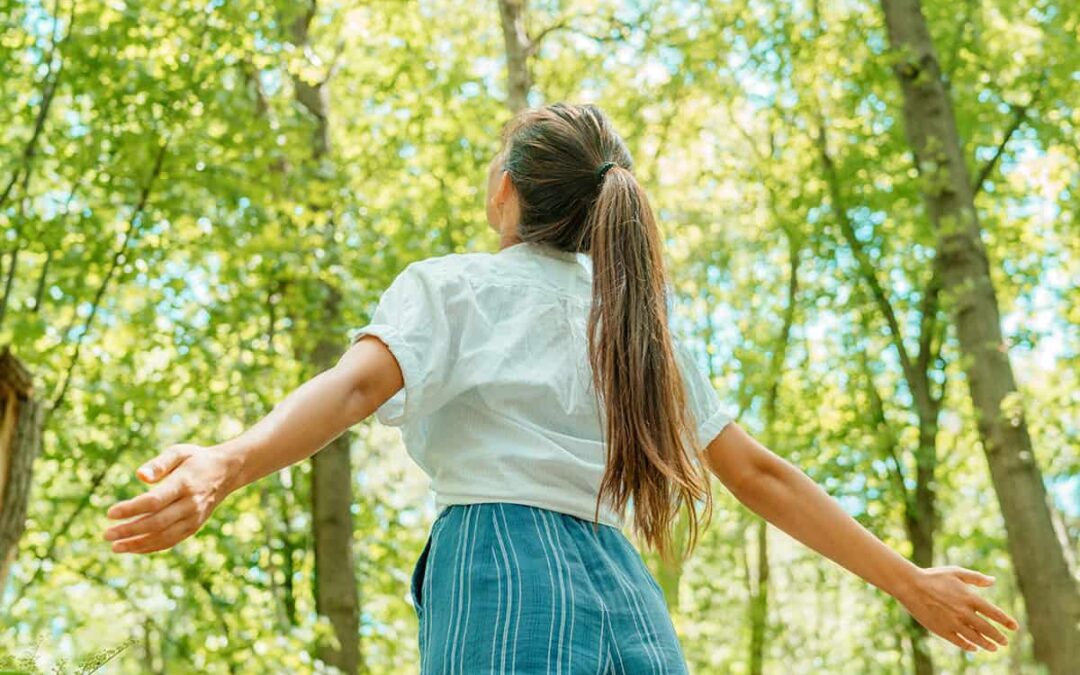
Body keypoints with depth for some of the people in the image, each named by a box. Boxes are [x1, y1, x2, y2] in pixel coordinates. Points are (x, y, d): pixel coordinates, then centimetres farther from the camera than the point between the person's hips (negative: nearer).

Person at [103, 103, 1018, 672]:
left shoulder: (453, 286, 7)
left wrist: (228, 464, -32)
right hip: (626, 601, 6)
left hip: (504, 588, -5)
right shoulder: (638, 314, 21)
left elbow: (356, 386, -15)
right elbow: (760, 473, 19)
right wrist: (908, 580, 26)